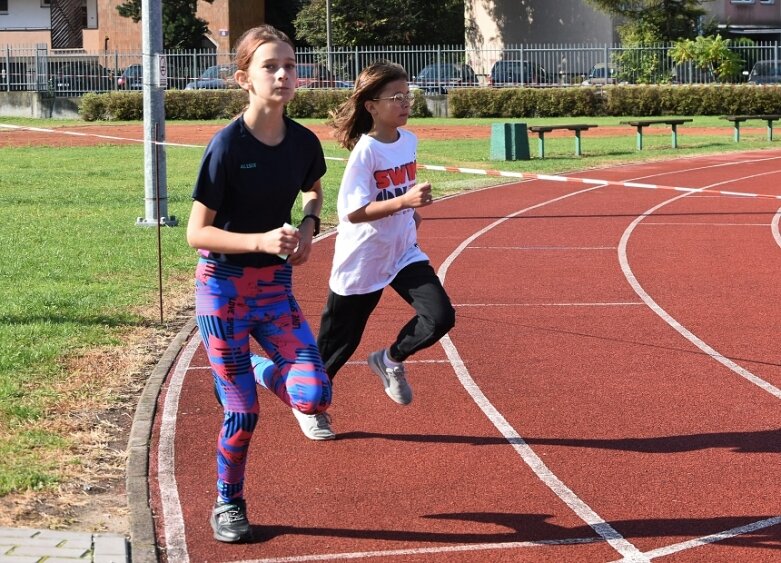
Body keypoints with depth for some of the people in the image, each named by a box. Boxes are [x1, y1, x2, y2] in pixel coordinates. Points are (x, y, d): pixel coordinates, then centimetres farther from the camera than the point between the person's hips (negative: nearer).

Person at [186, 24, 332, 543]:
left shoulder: (304, 142, -4)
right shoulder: (228, 144, -18)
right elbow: (197, 232, -15)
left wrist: (309, 225, 0)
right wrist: (261, 240, -28)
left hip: (276, 286, 4)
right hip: (224, 287, -4)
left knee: (314, 397, -10)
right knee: (242, 413, -1)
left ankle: (266, 370, 25)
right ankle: (228, 504, 24)